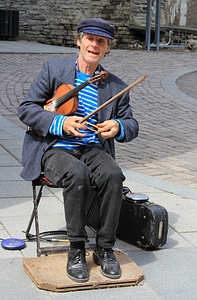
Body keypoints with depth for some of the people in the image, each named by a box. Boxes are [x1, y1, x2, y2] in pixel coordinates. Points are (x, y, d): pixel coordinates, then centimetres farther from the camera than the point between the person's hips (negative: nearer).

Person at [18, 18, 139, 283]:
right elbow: (26, 109, 0)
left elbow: (132, 125, 14)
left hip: (93, 149, 3)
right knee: (78, 174, -35)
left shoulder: (116, 86, 10)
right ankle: (76, 250, -19)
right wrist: (60, 123, -17)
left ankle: (104, 248, -12)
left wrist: (118, 127, -12)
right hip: (55, 148, -2)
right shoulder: (54, 69, 4)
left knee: (113, 175, -30)